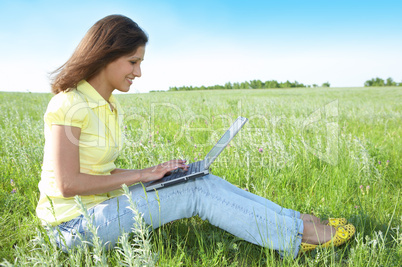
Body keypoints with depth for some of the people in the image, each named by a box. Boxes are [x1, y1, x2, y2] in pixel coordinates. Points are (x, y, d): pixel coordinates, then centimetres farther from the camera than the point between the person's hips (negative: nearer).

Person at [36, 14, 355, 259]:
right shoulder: (69, 105, -18)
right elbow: (68, 184, -22)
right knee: (198, 190, -18)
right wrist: (140, 175, -17)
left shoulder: (110, 106, 8)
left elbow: (104, 172, 9)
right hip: (76, 224, -7)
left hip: (100, 203, 7)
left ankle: (293, 222, -3)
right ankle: (299, 233, -7)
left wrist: (156, 171, -5)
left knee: (201, 182, -9)